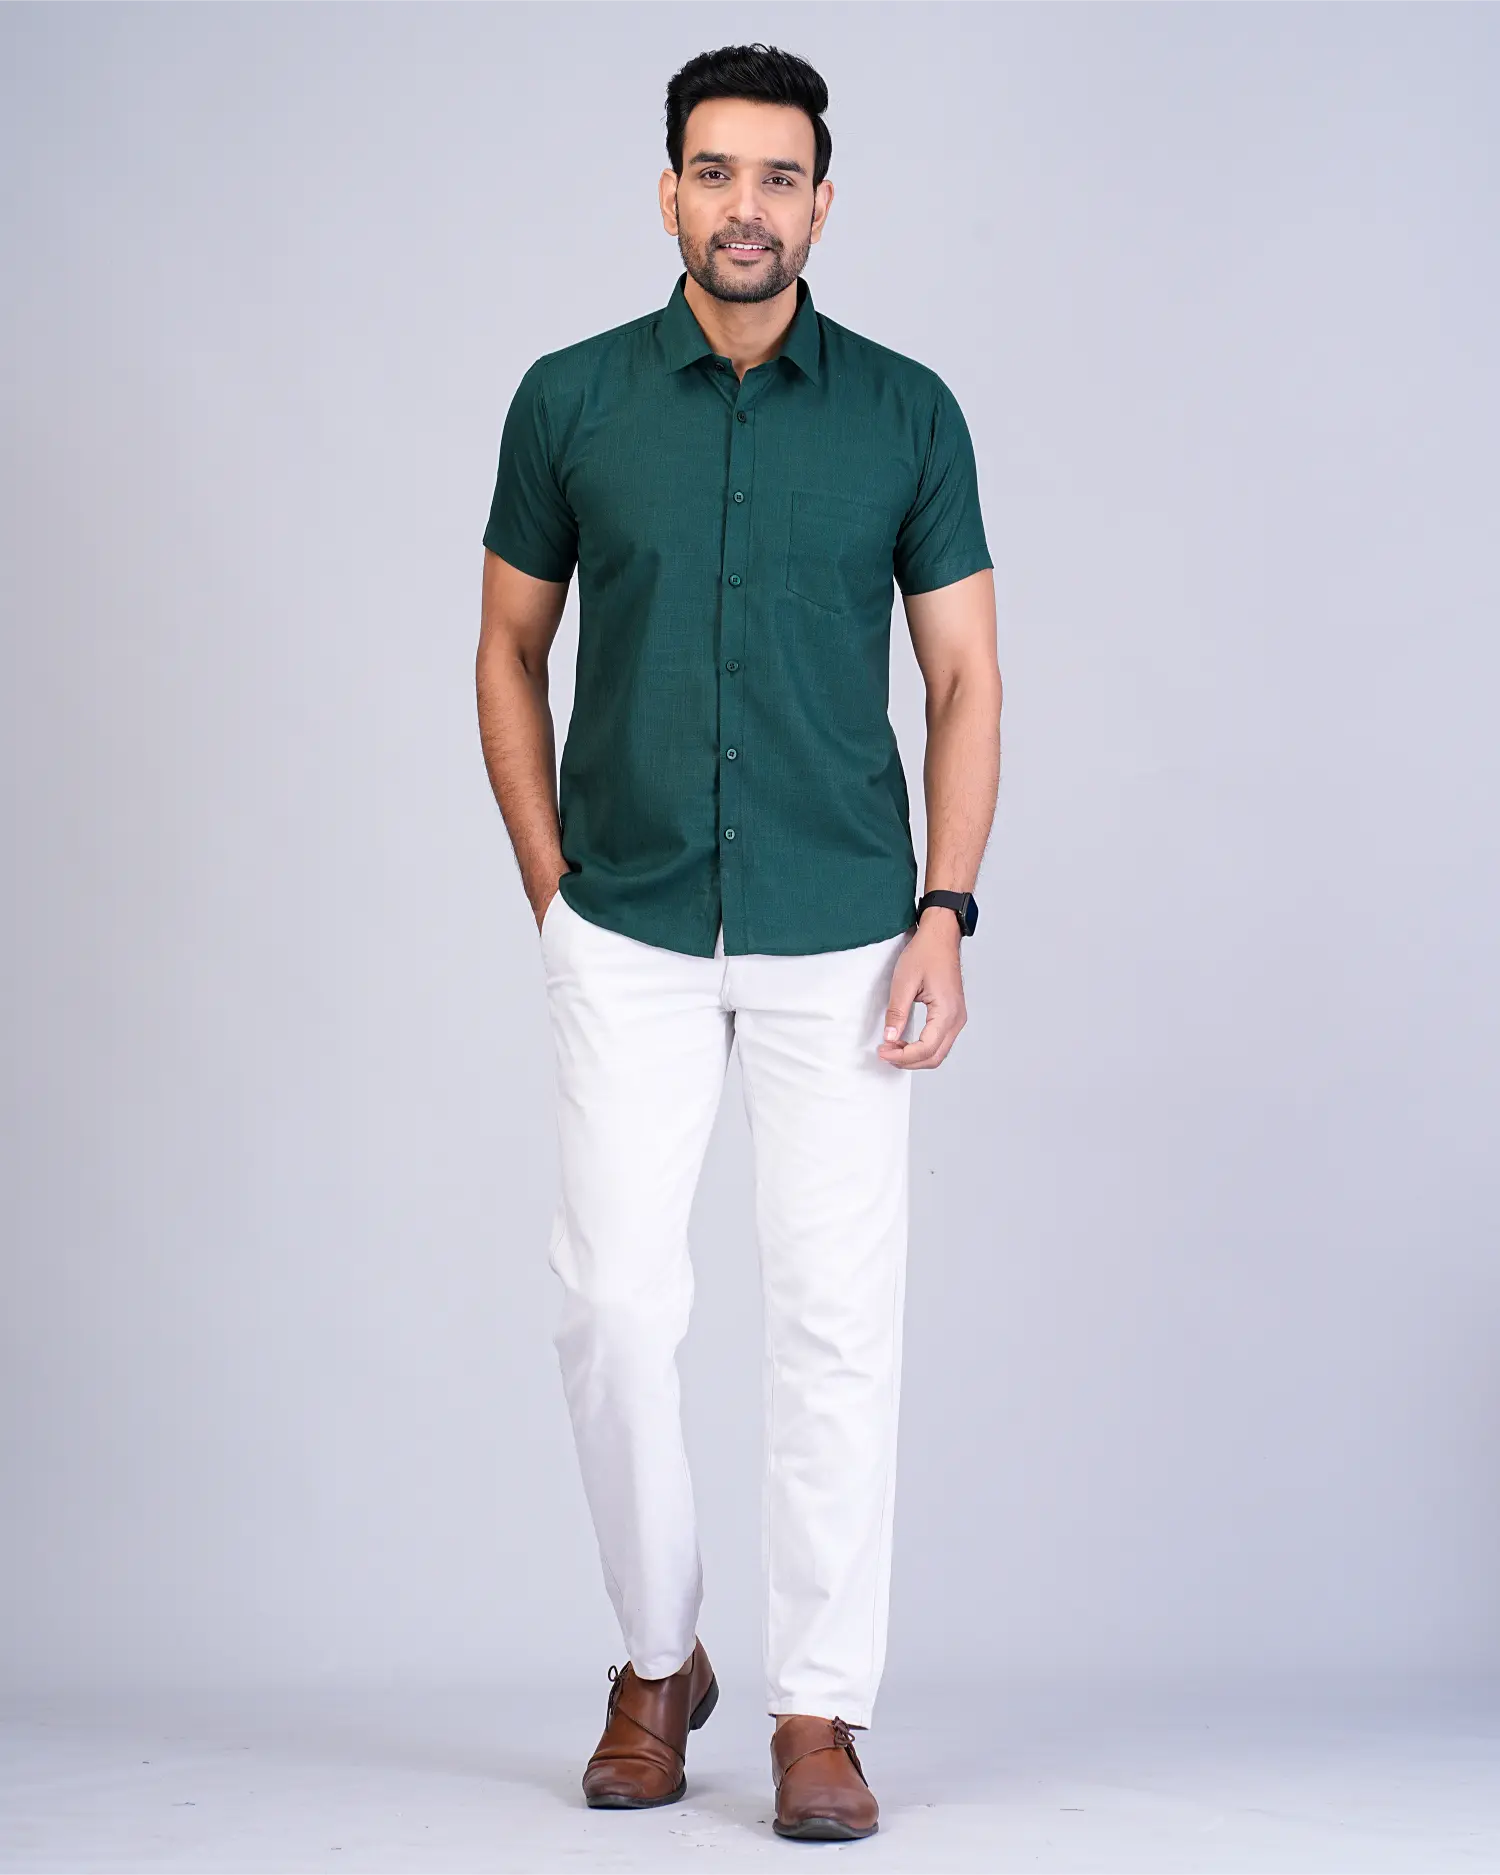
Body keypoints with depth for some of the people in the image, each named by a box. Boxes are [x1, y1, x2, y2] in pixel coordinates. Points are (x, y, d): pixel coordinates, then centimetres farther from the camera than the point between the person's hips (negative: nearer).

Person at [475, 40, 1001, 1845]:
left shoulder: (906, 413, 0)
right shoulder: (570, 400, 1)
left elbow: (964, 676, 4)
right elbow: (509, 650, 10)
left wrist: (946, 914, -5)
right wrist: (549, 885, 3)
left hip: (841, 936, 0)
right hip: (626, 937, 1)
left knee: (837, 1319, 0)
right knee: (615, 1303, -2)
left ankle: (820, 1709, 10)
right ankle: (656, 1659, 19)